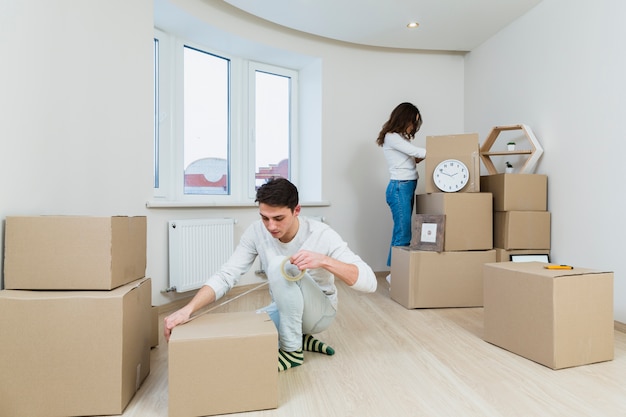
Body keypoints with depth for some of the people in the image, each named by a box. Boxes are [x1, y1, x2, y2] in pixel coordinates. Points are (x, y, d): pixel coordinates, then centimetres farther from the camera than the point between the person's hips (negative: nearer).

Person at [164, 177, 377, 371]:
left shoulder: (322, 235, -26)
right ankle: (299, 338, 6)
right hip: (286, 310, 5)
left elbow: (369, 282, -30)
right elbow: (226, 275, -19)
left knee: (281, 265, -31)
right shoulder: (256, 232, -15)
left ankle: (292, 350, -16)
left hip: (320, 311, -4)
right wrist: (188, 309, -34)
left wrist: (324, 260, -46)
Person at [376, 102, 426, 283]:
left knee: (402, 232, 8)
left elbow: (413, 159, 14)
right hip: (399, 188, -9)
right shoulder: (391, 137, -9)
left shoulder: (401, 137, 19)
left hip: (408, 187, 9)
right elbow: (417, 152, -13)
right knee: (403, 234, -8)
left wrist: (422, 157, -2)